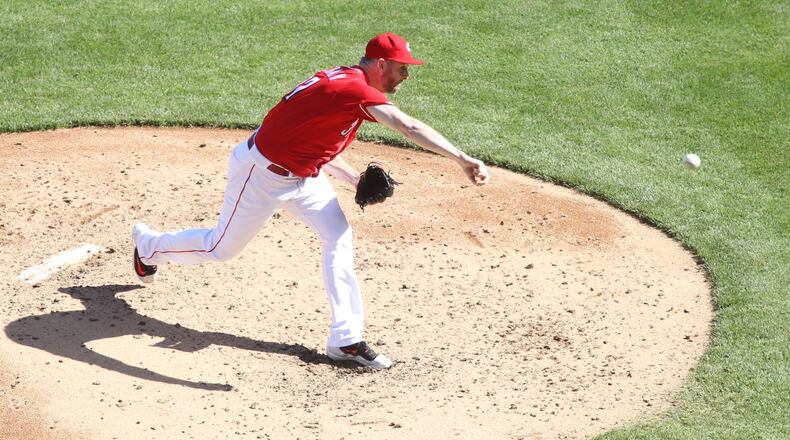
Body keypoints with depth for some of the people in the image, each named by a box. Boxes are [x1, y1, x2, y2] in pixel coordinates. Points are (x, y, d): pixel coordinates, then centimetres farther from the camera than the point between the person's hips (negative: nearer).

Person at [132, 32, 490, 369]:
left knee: (338, 238, -4)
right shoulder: (356, 89, -29)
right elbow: (410, 128, -41)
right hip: (262, 174, -9)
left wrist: (354, 179, 0)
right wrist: (463, 159, -46)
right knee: (222, 248, 10)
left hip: (303, 174, 9)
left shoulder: (343, 81, 2)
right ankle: (149, 246, 40)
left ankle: (346, 340, -1)